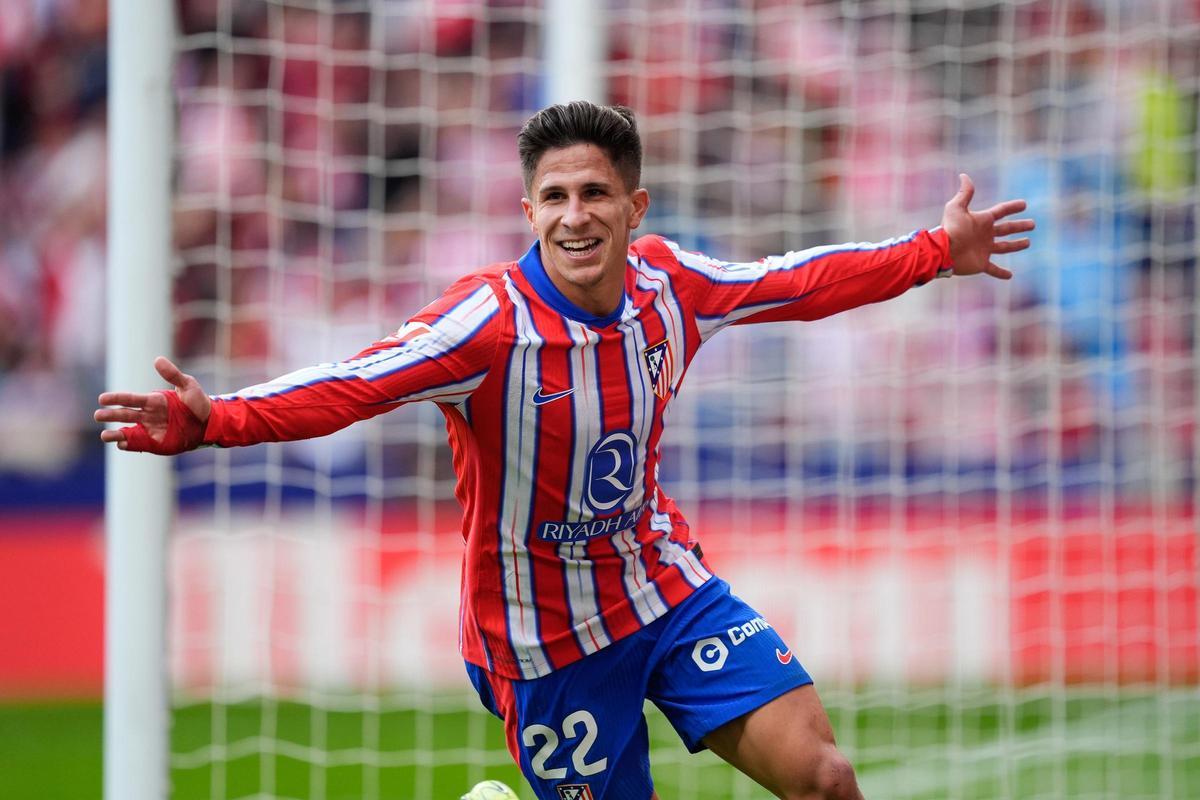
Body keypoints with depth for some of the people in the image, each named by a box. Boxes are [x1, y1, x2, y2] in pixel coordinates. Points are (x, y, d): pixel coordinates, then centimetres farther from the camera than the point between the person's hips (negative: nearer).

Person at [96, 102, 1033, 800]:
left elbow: (796, 281, 10)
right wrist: (211, 420, -54)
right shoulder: (489, 322, -26)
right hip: (544, 627, -4)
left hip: (665, 583, 4)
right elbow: (350, 385, -39)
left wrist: (937, 252, 19)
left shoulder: (666, 282, -8)